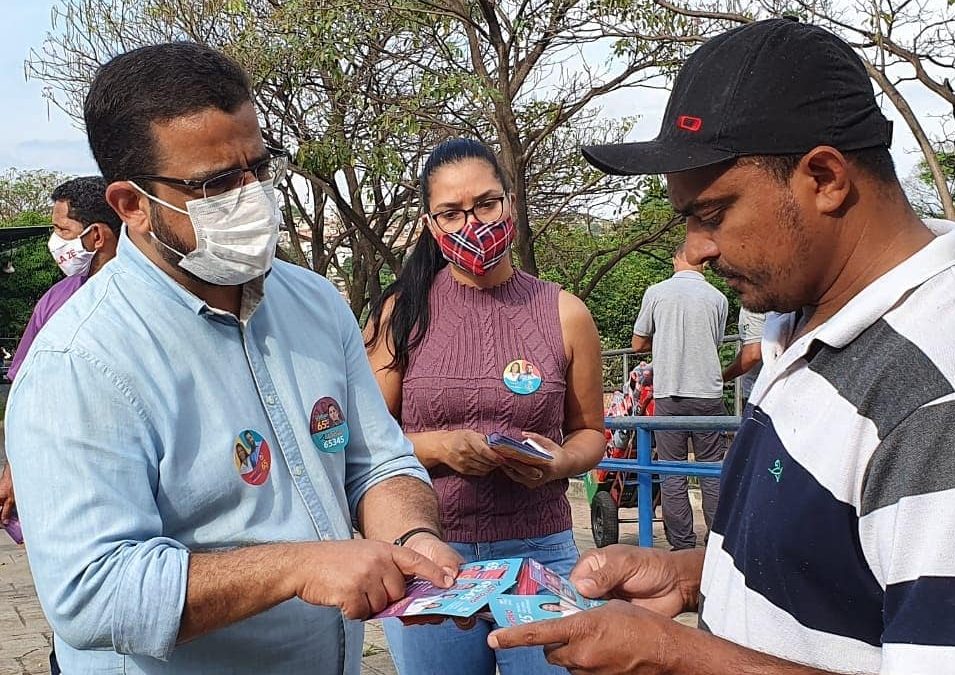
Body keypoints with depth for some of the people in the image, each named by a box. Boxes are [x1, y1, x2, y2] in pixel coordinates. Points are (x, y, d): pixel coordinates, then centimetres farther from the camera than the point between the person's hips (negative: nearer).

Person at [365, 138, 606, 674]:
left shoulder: (564, 314, 1)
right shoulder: (402, 313, -2)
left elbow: (590, 432, 11)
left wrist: (560, 462, -10)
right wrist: (437, 446, -17)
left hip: (539, 550, 1)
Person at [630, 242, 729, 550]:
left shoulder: (656, 293, 0)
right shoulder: (717, 298, 3)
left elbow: (638, 343, 8)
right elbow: (716, 344, 14)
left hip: (668, 394, -1)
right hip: (707, 394, 1)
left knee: (672, 472, 4)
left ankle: (682, 545, 5)